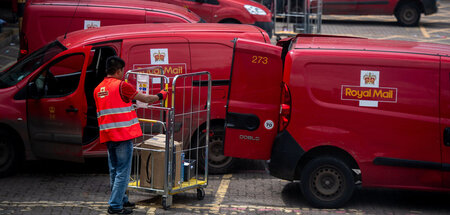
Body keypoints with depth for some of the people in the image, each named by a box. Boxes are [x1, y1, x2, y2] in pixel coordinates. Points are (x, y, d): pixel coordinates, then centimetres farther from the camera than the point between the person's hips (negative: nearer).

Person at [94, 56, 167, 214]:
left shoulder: (98, 89, 11)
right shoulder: (121, 85, -10)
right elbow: (144, 98, -2)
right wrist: (160, 96, 15)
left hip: (107, 136, 8)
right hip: (123, 135, -8)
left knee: (114, 171, 16)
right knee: (123, 172, -3)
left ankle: (121, 200, 26)